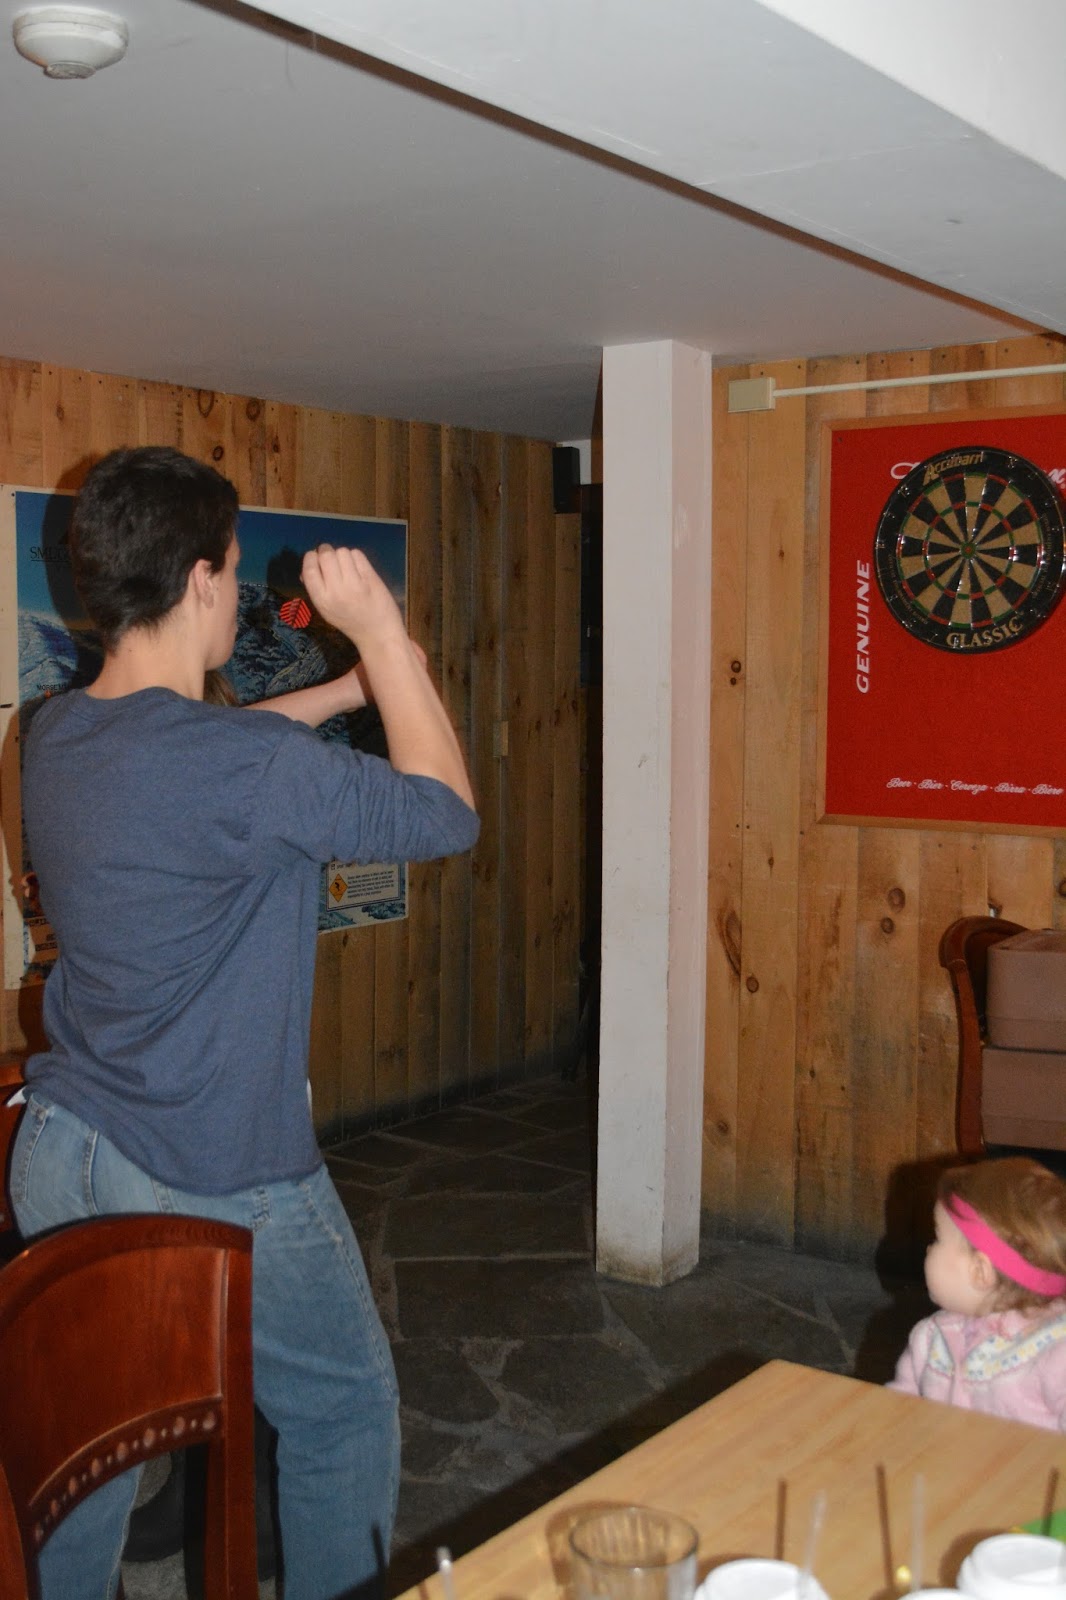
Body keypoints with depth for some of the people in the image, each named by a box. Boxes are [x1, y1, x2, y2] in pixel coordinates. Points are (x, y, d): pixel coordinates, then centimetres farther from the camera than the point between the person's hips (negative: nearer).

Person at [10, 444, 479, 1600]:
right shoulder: (250, 768, -25)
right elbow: (446, 812, -12)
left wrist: (363, 677, 23)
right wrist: (381, 632, -7)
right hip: (216, 1188, -7)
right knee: (342, 1416, 16)